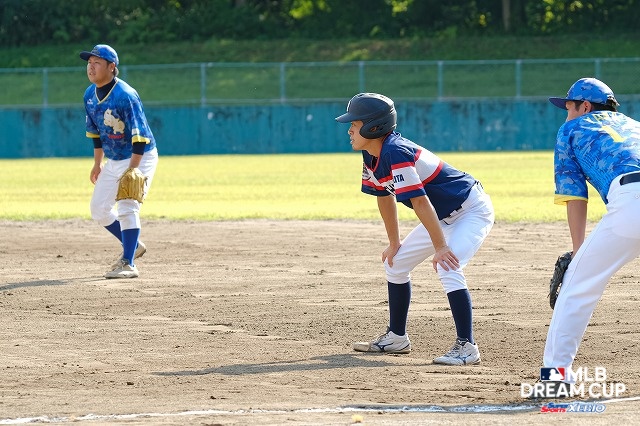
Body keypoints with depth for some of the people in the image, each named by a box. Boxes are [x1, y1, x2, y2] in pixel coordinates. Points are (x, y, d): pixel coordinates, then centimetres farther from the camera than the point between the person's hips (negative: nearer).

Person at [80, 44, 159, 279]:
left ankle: (128, 264, -12)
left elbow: (140, 136, -26)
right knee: (99, 209, 9)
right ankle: (132, 245, 28)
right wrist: (97, 164, 15)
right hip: (113, 161, 8)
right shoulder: (90, 95, 0)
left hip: (139, 158, -8)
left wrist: (133, 170, -30)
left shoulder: (126, 96, -24)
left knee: (127, 207, -17)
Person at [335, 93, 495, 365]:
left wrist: (440, 247, -34)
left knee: (447, 269, -29)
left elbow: (420, 202, -33)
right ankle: (397, 338, 25)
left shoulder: (394, 153, -30)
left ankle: (466, 346, -26)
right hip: (444, 216, 10)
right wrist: (394, 243, 16)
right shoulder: (371, 156, -2)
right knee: (395, 264, 14)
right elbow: (384, 196, 11)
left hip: (472, 211, -10)